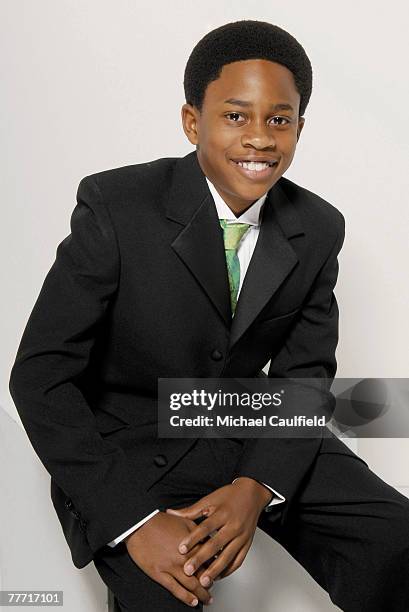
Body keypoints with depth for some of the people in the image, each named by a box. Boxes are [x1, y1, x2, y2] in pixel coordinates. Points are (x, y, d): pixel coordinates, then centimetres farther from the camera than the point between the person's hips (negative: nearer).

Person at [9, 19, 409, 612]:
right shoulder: (116, 207, -18)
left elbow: (303, 377, 1)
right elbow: (40, 376, -18)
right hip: (128, 445, -3)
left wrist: (256, 486, -19)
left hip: (252, 432, 4)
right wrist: (136, 518, -27)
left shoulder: (319, 230, -5)